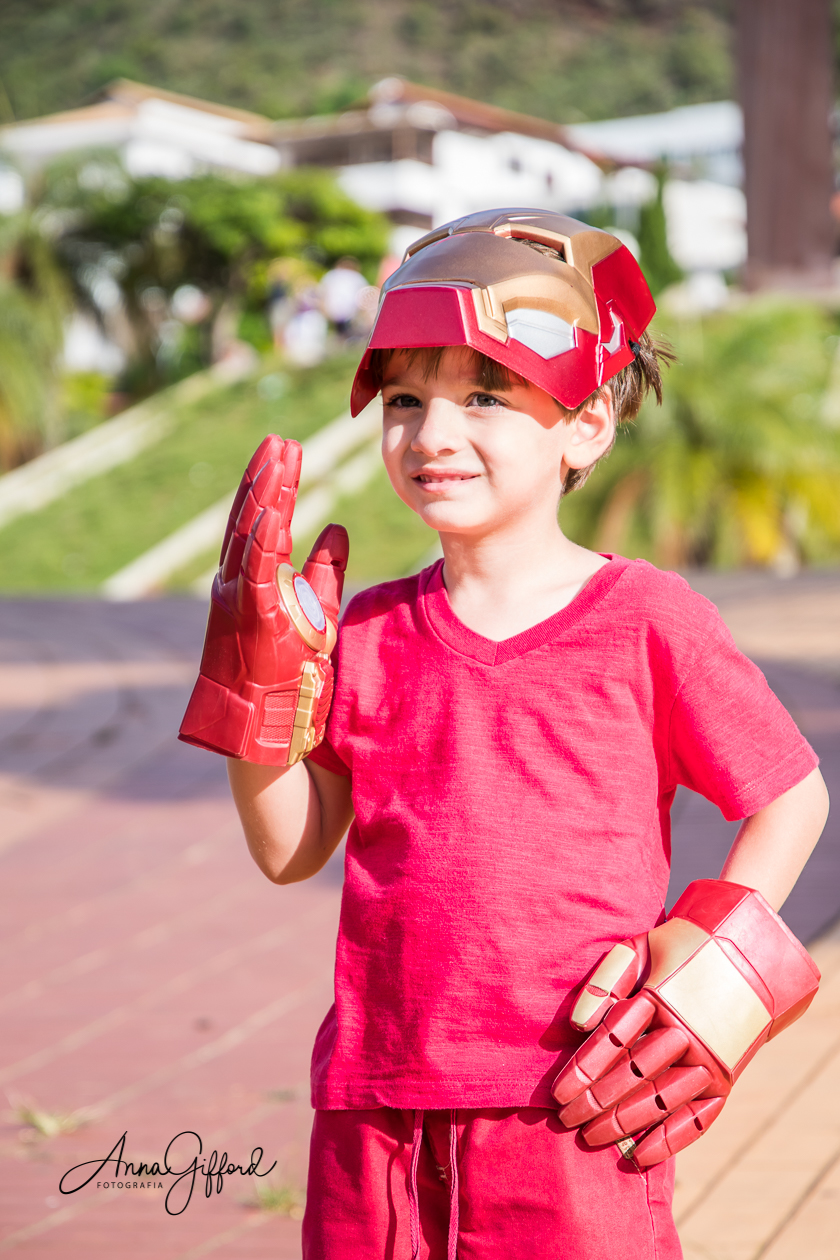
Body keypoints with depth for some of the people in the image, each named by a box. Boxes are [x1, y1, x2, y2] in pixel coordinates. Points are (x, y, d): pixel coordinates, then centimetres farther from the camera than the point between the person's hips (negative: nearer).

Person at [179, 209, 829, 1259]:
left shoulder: (646, 621, -3)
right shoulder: (369, 634, 7)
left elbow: (792, 797, 4)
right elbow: (290, 850, 9)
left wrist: (717, 971, -7)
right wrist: (262, 677, -1)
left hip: (575, 1114, -3)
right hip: (379, 1117, 3)